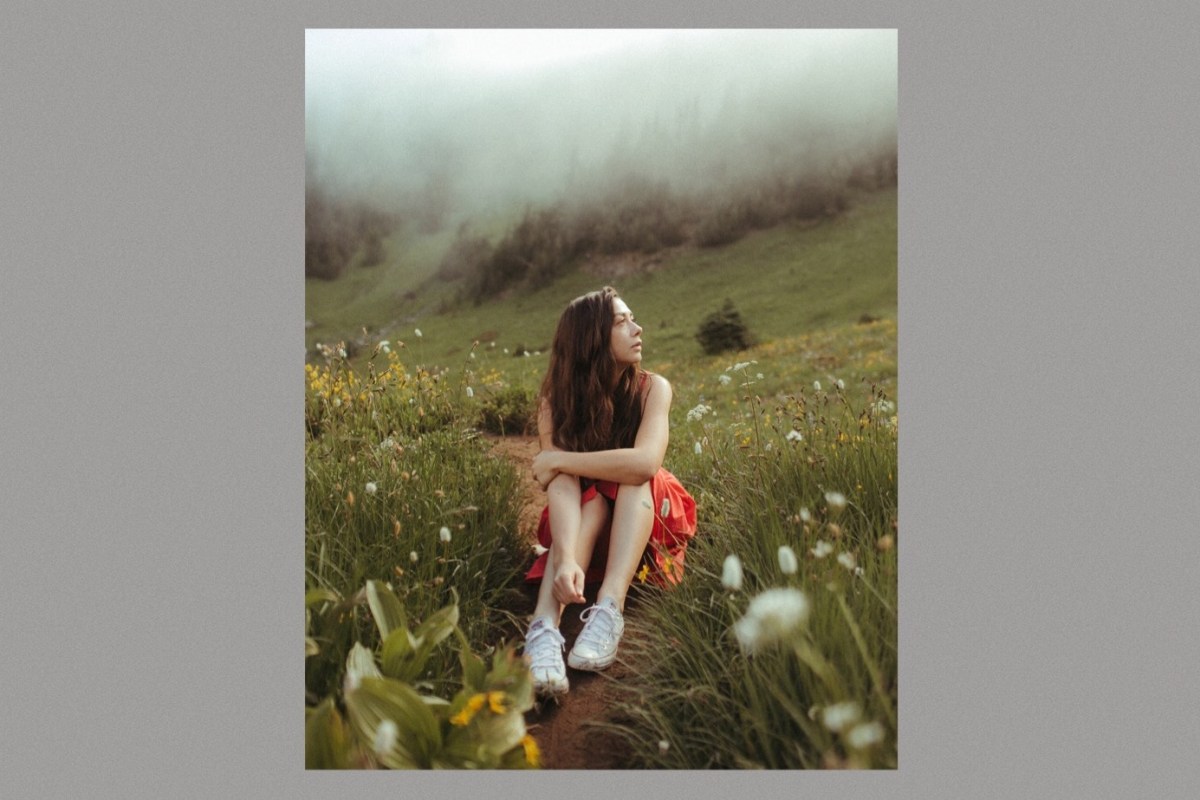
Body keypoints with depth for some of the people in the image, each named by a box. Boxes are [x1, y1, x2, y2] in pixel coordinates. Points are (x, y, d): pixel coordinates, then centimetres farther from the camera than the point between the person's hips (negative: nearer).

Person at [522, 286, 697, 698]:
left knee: (635, 474, -30)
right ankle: (545, 626, -48)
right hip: (586, 518, 0)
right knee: (588, 494, -32)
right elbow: (559, 484, -30)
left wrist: (558, 460, -28)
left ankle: (609, 609, -46)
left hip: (646, 516, 0)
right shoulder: (557, 400, -16)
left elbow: (645, 462, -36)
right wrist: (565, 558, -48)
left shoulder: (651, 388, -17)